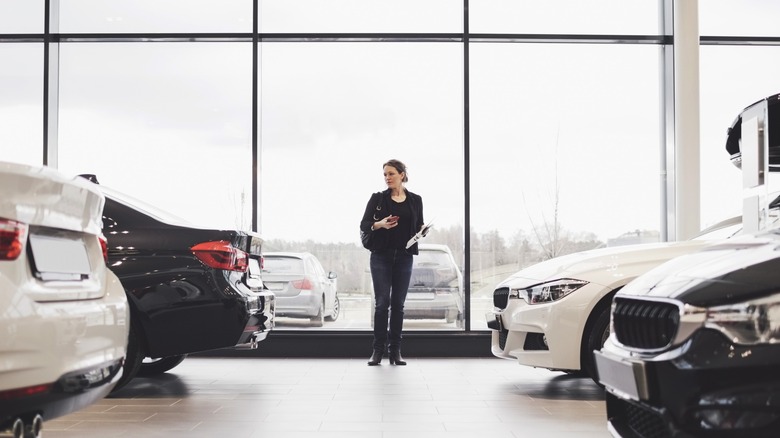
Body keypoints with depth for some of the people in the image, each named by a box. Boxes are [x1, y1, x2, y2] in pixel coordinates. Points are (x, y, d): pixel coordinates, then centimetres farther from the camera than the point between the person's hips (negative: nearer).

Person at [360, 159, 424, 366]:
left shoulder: (415, 200, 8)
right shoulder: (377, 198, 4)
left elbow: (419, 226, 13)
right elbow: (364, 225, 0)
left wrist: (423, 230, -10)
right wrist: (379, 224, -19)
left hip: (404, 257, 1)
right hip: (381, 256, -1)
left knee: (398, 304, 3)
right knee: (382, 302, -6)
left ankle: (395, 350, 8)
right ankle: (378, 349, 1)